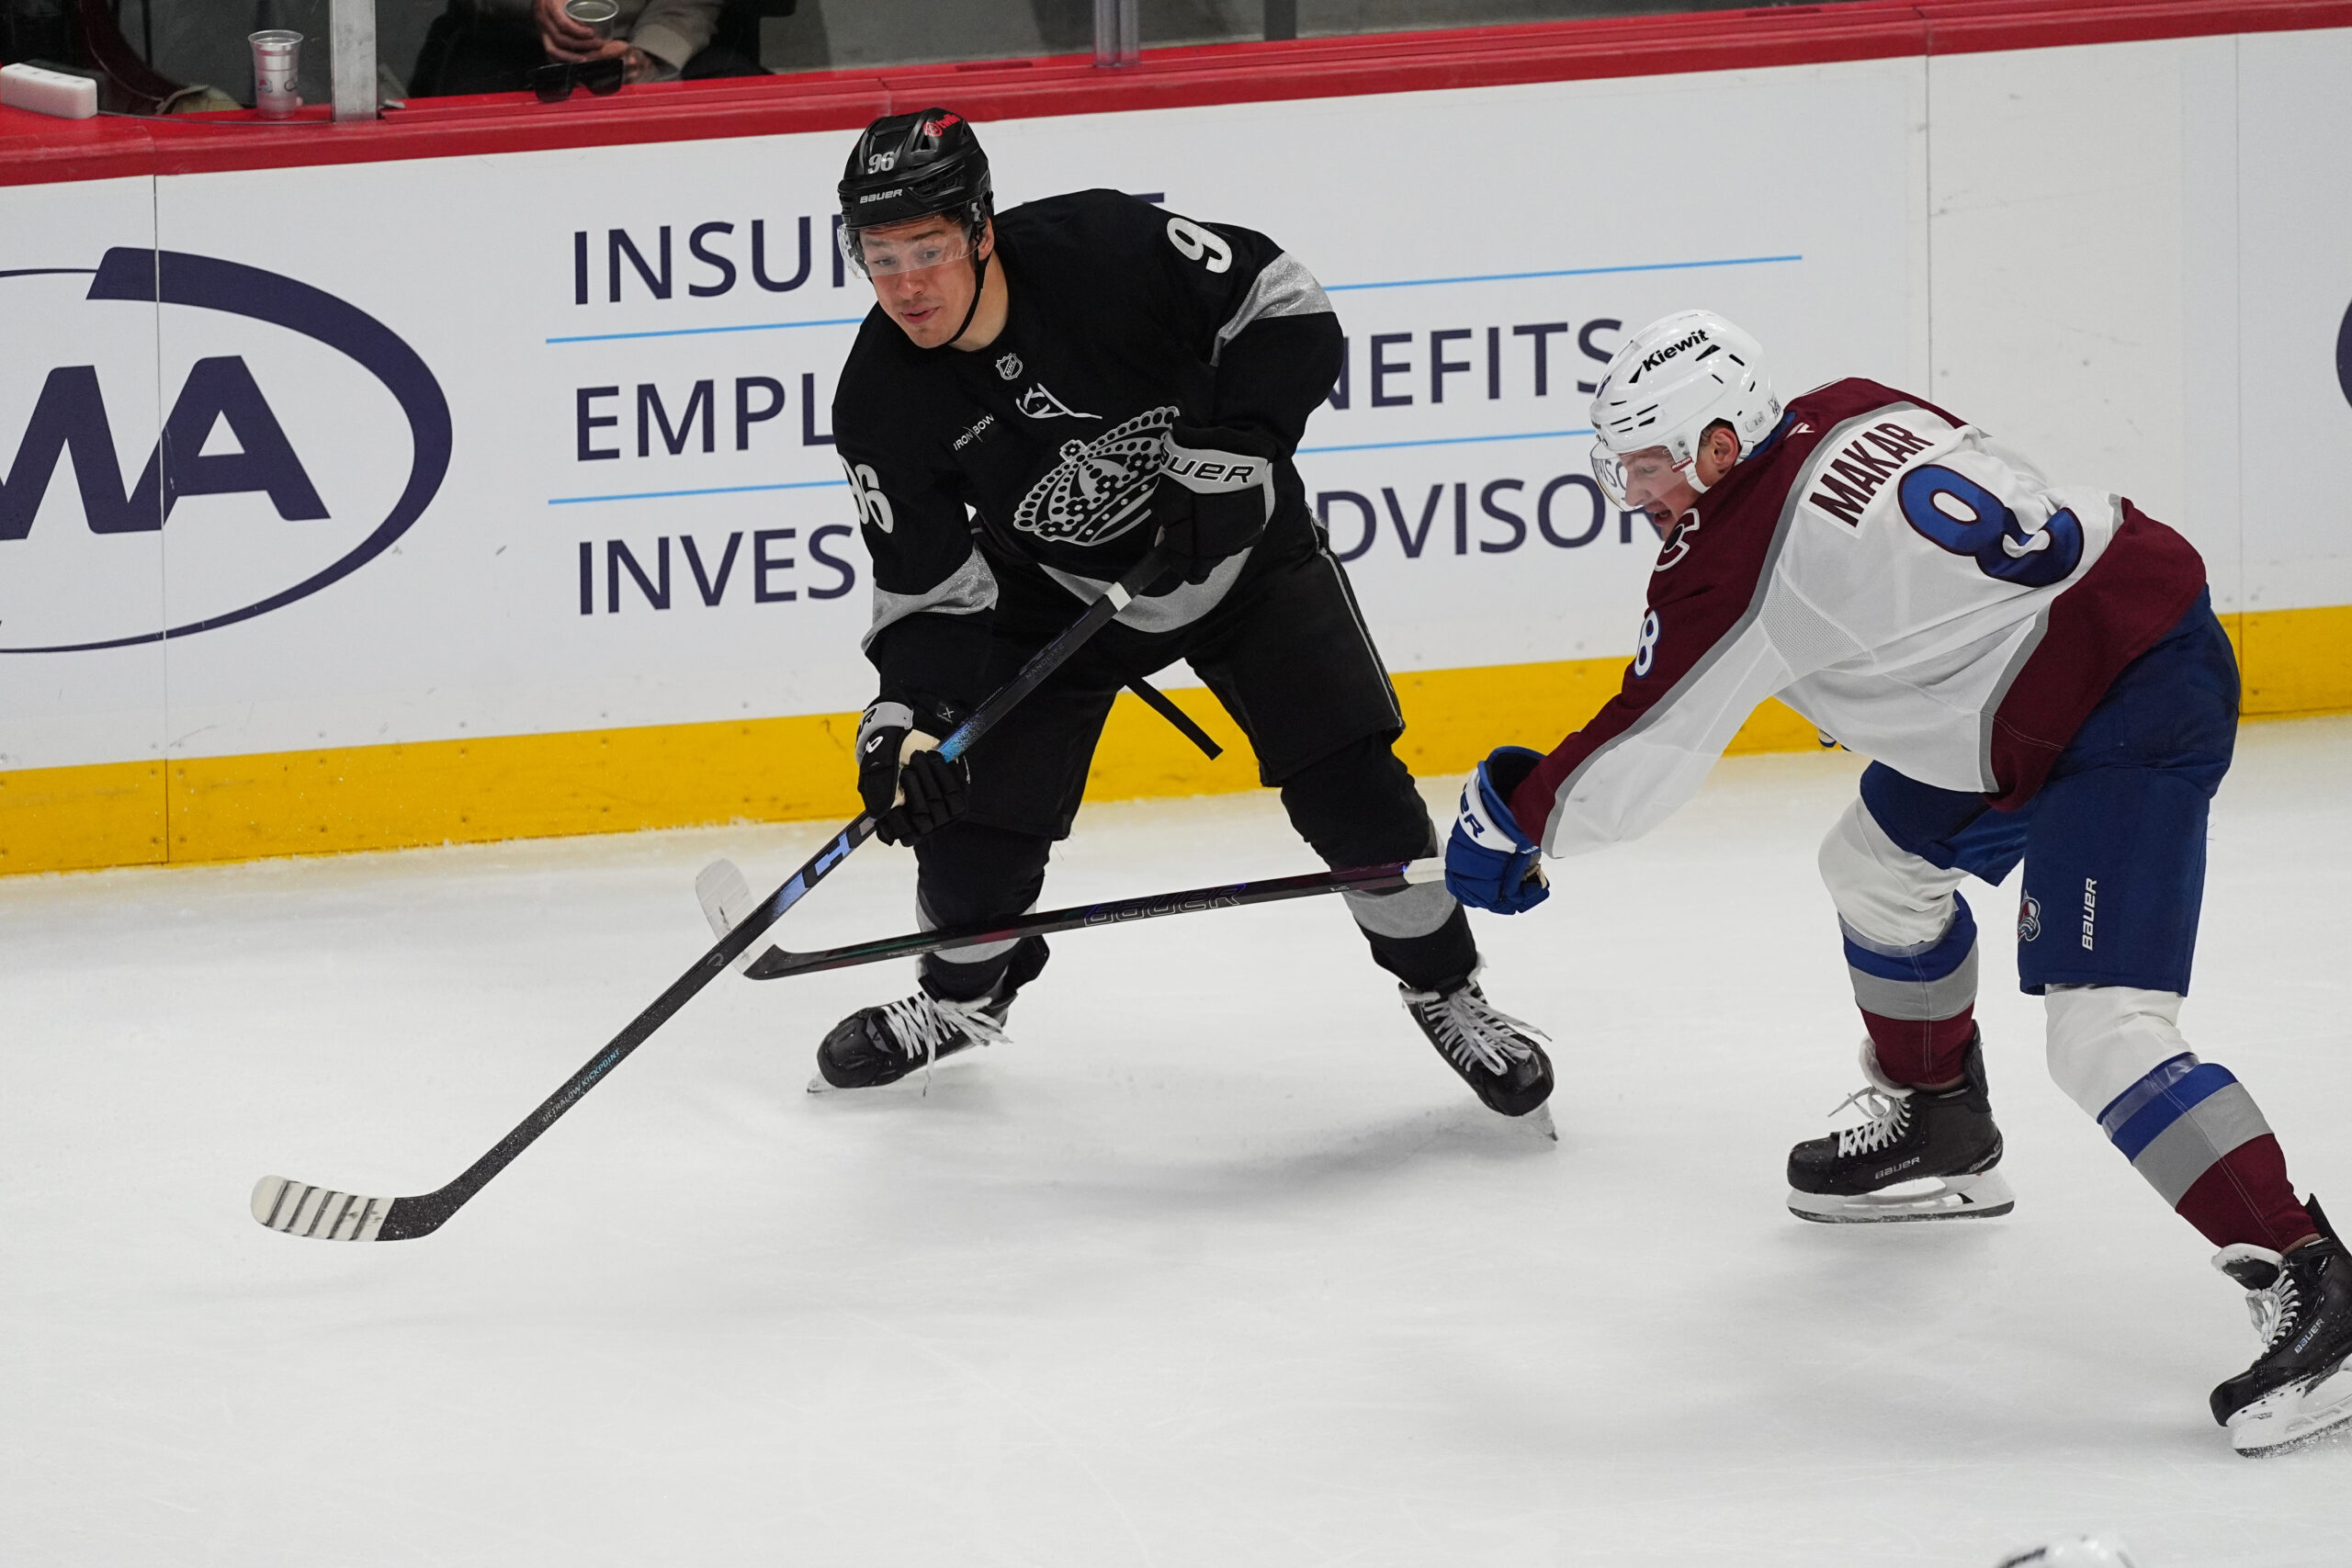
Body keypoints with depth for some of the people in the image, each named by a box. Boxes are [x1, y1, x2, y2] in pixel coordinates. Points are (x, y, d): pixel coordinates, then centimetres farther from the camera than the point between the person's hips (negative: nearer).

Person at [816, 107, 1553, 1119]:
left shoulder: (1104, 249, -29)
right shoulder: (884, 406, -21)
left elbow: (1283, 308, -18)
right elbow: (930, 591, -15)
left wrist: (1231, 448, -27)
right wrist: (910, 717, -30)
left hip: (1232, 543, -2)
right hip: (1057, 596, 2)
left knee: (1346, 777, -10)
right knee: (970, 814, -4)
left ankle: (1444, 988, 12)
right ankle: (966, 994, 29)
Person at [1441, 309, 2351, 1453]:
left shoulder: (1737, 555, -16)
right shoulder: (1848, 415, 6)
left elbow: (1634, 764, -7)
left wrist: (1510, 815, 9)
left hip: (2127, 723, -11)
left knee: (2101, 1027, -19)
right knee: (1880, 865, 25)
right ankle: (1941, 1137, 45)